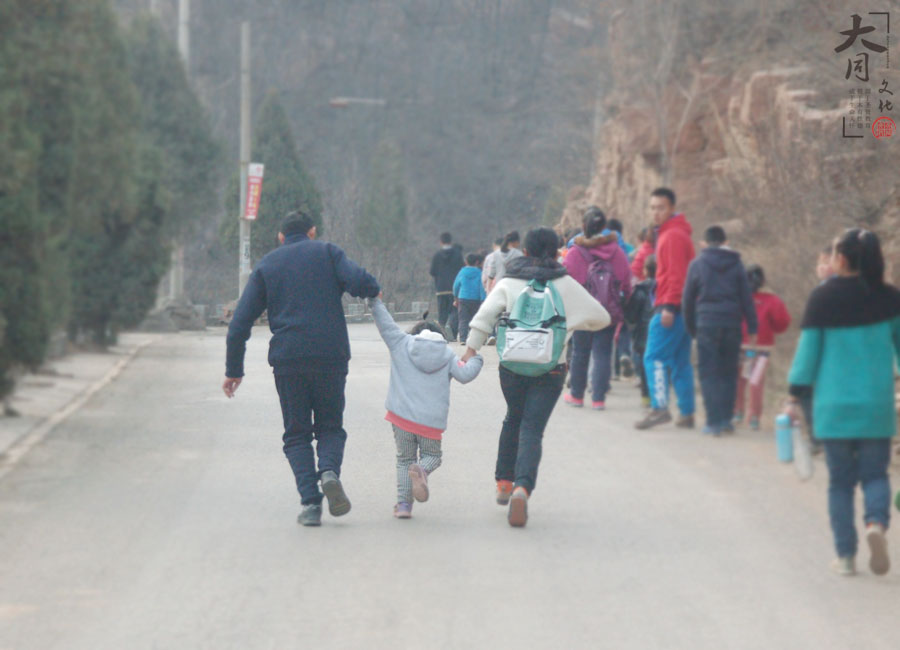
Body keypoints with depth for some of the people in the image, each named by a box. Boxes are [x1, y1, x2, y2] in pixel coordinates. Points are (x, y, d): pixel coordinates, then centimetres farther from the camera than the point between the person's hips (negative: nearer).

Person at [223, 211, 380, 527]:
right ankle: (329, 471, -17)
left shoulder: (266, 265, 14)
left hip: (287, 361, 1)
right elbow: (358, 281, -11)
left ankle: (310, 501, -6)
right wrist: (374, 291, 12)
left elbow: (239, 324, 8)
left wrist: (234, 370, 13)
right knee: (330, 426, 14)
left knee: (297, 434, 10)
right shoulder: (326, 252, 10)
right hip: (330, 356, -1)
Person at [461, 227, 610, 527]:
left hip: (512, 367, 2)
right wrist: (570, 321, 26)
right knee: (532, 429, -6)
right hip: (550, 368, -2)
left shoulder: (508, 283, 4)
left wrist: (471, 350, -6)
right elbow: (601, 317, 9)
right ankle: (522, 487, -29)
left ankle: (504, 483, 26)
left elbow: (484, 316, -7)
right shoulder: (566, 285, 4)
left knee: (514, 419, 25)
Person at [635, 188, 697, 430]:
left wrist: (669, 306, -22)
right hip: (682, 309, 10)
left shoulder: (673, 236, -11)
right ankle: (687, 414, 9)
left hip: (671, 308, -10)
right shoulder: (673, 233, 20)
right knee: (680, 362, 10)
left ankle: (660, 408, -18)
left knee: (654, 358, -11)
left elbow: (676, 274, -18)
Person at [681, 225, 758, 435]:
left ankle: (714, 421, -7)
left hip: (706, 323, -2)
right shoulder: (736, 264, 6)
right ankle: (726, 419, 9)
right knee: (728, 372, 12)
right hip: (732, 324, 2)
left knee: (709, 373, 1)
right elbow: (747, 298, 5)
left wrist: (690, 327, 14)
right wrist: (752, 327, 9)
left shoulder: (697, 264, 3)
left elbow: (688, 299, 6)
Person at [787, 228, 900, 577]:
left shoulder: (822, 298, -5)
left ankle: (845, 555, 6)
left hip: (834, 405, -1)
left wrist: (796, 396, 4)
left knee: (840, 481, 8)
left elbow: (808, 348, -3)